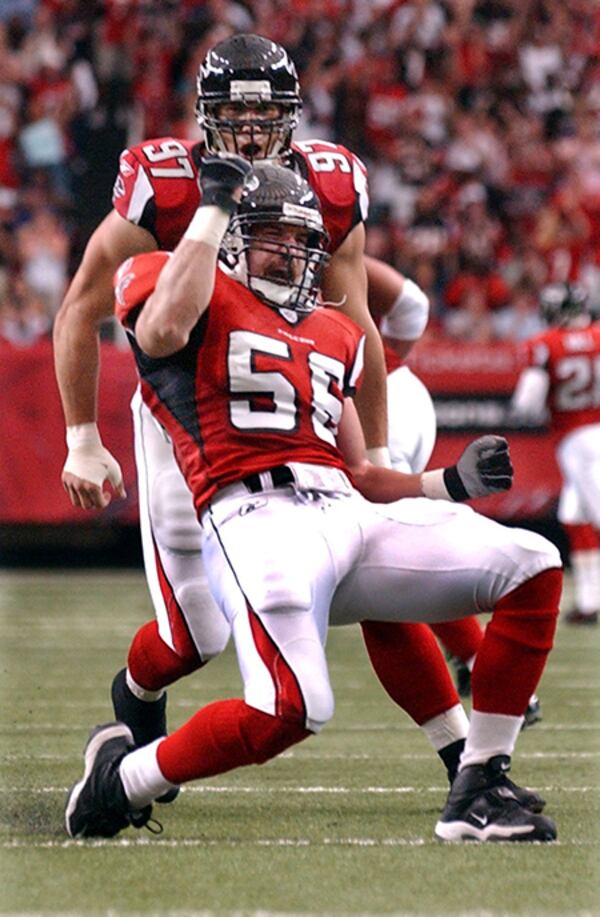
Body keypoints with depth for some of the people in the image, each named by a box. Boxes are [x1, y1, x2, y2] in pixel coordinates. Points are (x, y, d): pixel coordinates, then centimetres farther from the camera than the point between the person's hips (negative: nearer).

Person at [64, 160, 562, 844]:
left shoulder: (332, 338, 31)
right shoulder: (186, 293, 11)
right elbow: (167, 328, -17)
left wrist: (449, 483, 14)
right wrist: (215, 204, -7)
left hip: (348, 517, 7)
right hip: (256, 521, -7)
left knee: (532, 567, -6)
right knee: (293, 709, -29)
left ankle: (479, 790, -3)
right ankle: (120, 778, -3)